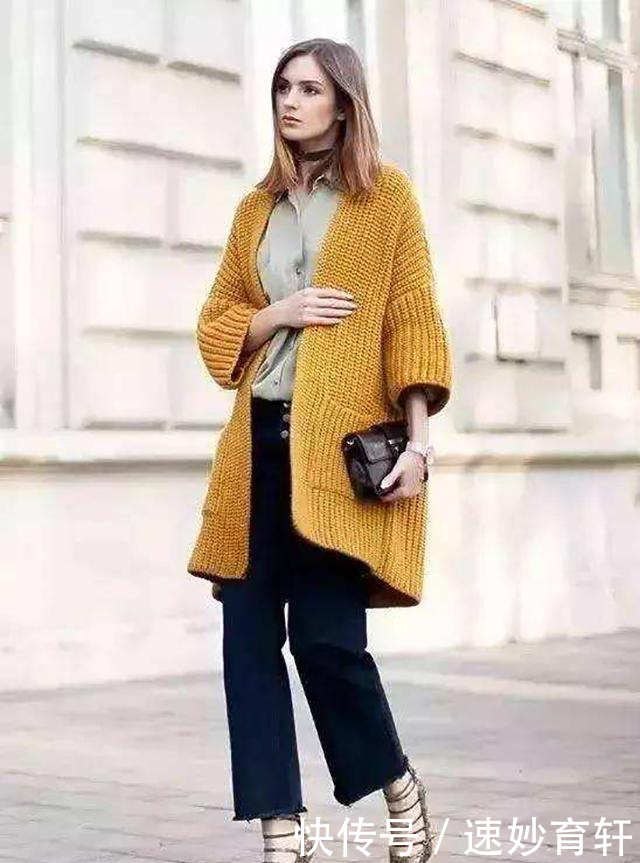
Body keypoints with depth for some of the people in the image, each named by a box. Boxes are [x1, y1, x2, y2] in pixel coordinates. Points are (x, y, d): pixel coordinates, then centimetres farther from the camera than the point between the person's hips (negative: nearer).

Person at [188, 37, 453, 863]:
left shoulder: (387, 194, 5)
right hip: (261, 439, 5)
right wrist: (279, 312, -4)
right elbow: (215, 325, 17)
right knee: (248, 633, -3)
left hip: (344, 440, -5)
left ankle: (399, 784, 15)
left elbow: (412, 319, -2)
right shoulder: (256, 208, 17)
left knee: (325, 632, -11)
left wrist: (418, 437, -12)